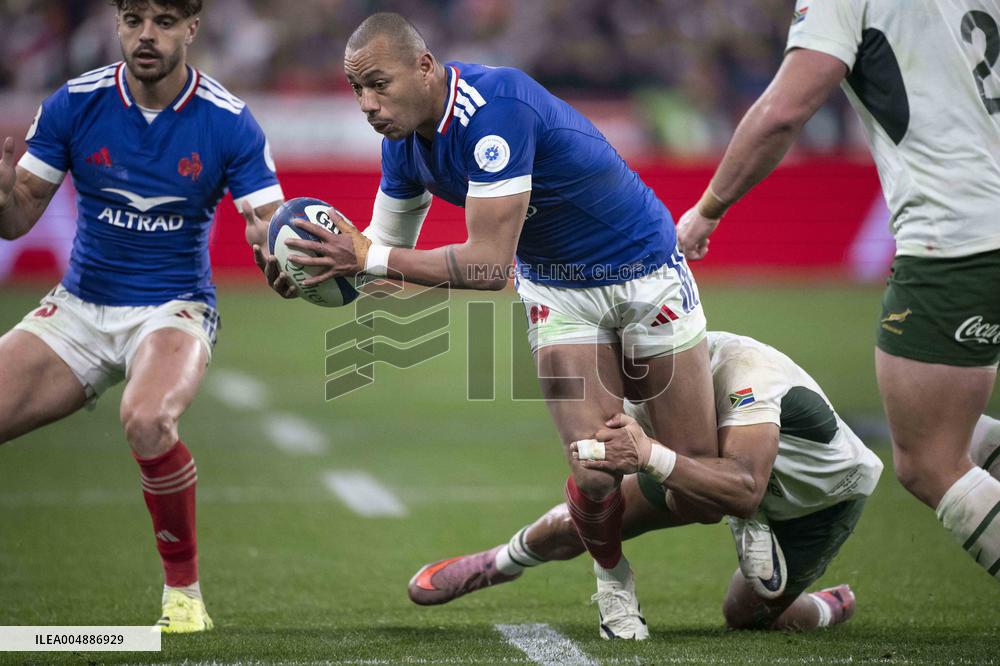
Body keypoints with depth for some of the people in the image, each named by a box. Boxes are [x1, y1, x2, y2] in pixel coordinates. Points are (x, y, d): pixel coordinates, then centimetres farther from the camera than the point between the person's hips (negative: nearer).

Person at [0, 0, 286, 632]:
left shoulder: (230, 122, -10)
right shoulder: (74, 104, -5)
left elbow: (276, 232, -10)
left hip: (174, 307, -3)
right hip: (79, 309, 3)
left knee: (147, 421, -35)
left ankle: (184, 592, -15)